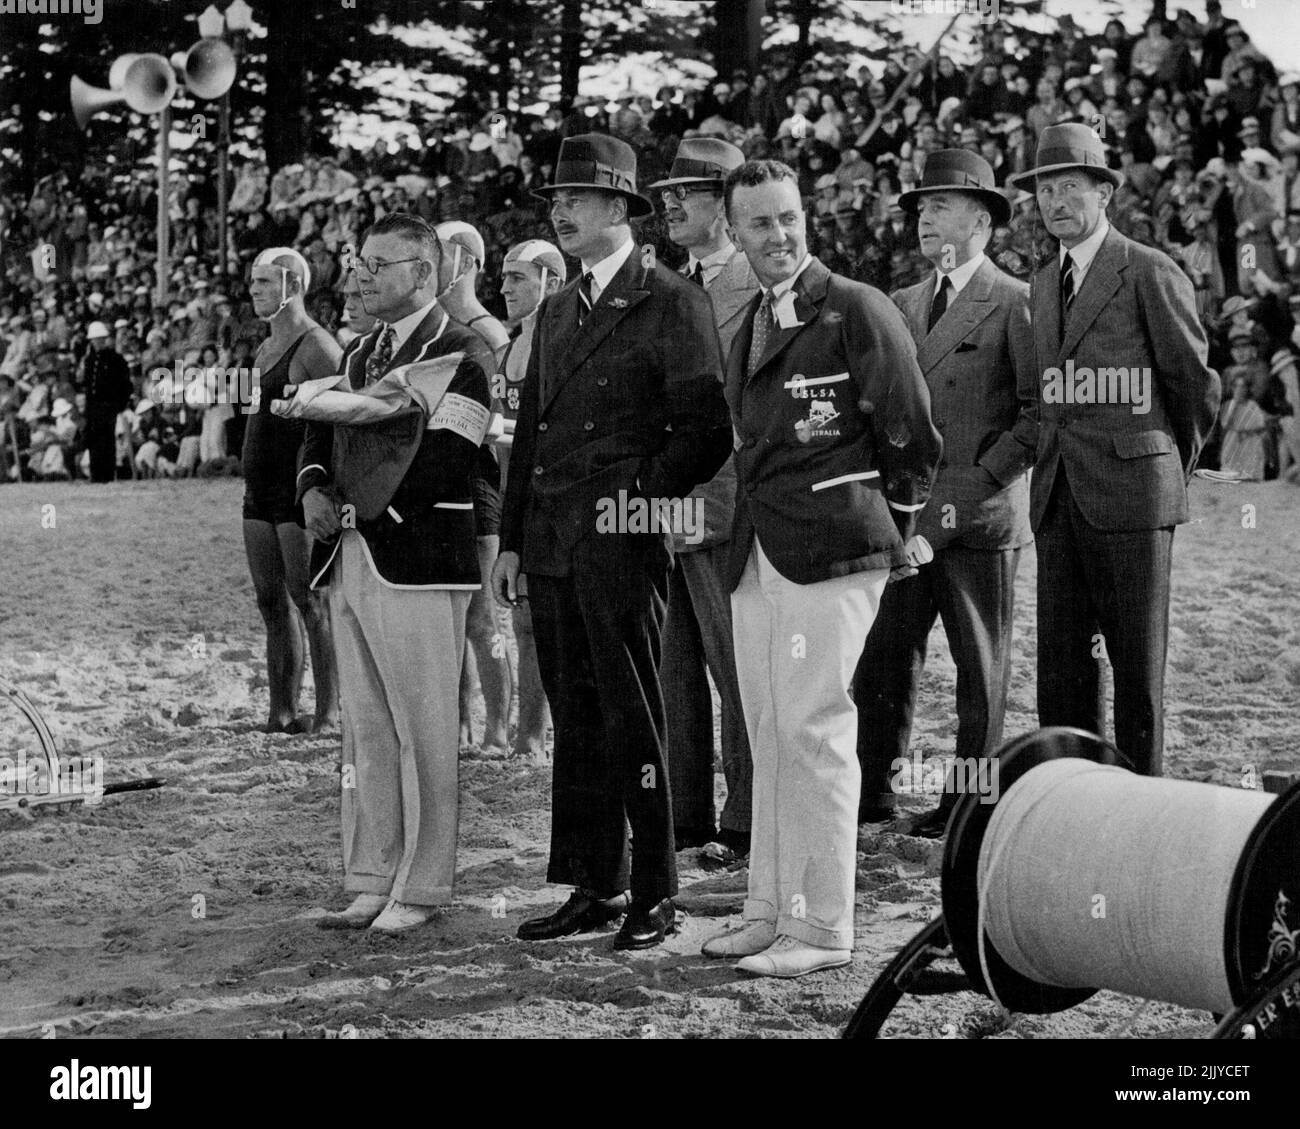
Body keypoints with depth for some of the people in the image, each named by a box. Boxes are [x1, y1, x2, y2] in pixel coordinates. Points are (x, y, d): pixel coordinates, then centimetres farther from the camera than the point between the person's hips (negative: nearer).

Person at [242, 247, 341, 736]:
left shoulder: (317, 347, -10)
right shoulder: (267, 347, 19)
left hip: (299, 491, -9)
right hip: (259, 493, 9)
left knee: (310, 603, -7)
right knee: (272, 603, 9)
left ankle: (329, 715, -2)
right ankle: (281, 713, 15)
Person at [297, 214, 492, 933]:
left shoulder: (455, 354, -6)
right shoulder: (357, 354, 20)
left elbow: (444, 461, -15)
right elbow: (320, 430, 19)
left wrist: (371, 514, -14)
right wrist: (315, 488, -1)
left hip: (416, 558, -8)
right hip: (350, 559, 8)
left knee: (424, 732, -2)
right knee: (364, 730, 12)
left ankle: (420, 889, 6)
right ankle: (371, 881, 20)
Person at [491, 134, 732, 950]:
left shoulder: (672, 303, -4)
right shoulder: (556, 314, 19)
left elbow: (706, 428, -9)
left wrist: (644, 495, -13)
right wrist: (512, 540, 16)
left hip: (622, 543, -7)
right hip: (552, 546, 7)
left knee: (632, 718, -3)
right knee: (575, 719, 10)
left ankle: (656, 896, 6)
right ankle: (596, 887, 17)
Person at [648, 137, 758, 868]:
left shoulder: (758, 287, -7)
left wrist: (706, 501, -15)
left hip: (721, 507, -7)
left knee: (737, 672, 0)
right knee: (671, 672, 11)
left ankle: (744, 826, 8)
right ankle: (684, 815, 20)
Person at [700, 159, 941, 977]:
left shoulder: (857, 311, -7)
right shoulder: (747, 330, 18)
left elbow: (915, 440, -6)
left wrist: (886, 525, 1)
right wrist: (751, 526, 14)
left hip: (833, 551, -8)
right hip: (757, 556, 8)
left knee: (815, 732, -7)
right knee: (768, 735, 11)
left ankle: (823, 926, 0)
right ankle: (772, 910, 20)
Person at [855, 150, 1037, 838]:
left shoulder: (1014, 303, -4)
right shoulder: (903, 304, 16)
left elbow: (1040, 407, -7)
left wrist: (984, 475, -12)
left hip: (980, 516, -5)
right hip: (904, 511, 6)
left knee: (980, 665, 4)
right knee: (883, 654, 5)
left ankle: (969, 802, 13)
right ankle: (872, 790, 13)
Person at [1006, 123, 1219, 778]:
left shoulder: (1151, 274, -3)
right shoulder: (1043, 286, 17)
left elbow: (1195, 385, 3)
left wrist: (1172, 471, 13)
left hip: (1132, 499, -6)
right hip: (1058, 499, 6)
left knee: (1137, 664, -1)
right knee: (1061, 662, 6)